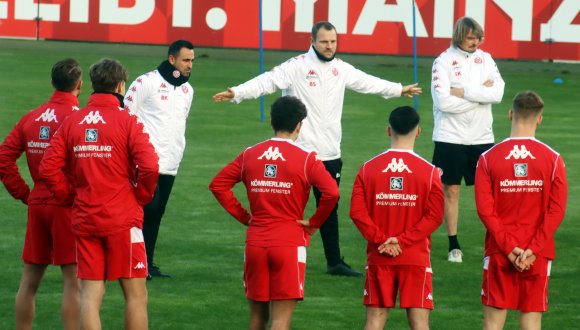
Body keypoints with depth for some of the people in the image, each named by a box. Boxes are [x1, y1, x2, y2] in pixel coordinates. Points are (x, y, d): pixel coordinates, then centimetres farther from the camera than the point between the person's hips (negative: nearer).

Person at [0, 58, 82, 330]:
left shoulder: (31, 118, 7)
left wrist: (24, 194, 8)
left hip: (37, 204, 6)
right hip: (68, 206, -6)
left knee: (29, 280, 13)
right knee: (73, 281, -3)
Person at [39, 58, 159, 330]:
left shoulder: (72, 122, 5)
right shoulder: (128, 121, -8)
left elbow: (48, 169, 1)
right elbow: (149, 166, -18)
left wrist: (72, 196, 11)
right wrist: (142, 196, -1)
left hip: (84, 219, 4)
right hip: (123, 220, -4)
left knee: (90, 294, 4)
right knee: (136, 294, 3)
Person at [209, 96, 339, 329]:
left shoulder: (250, 155, 6)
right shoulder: (306, 159, -6)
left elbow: (218, 185, 7)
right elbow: (331, 192, -18)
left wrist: (243, 216, 9)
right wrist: (314, 223, -3)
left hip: (255, 241, 4)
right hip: (290, 242, -4)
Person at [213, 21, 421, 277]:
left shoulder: (340, 69, 7)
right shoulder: (296, 67, -13)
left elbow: (367, 82, 24)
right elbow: (267, 81, -24)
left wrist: (399, 90, 36)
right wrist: (237, 93, -39)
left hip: (330, 154, 6)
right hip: (299, 153, -6)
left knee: (329, 209, 14)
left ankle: (334, 262, 22)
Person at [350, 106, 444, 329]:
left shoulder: (368, 168, 0)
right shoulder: (429, 171, -5)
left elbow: (357, 212, -7)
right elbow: (435, 216, -11)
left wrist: (381, 239, -8)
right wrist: (403, 240, -11)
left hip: (379, 258, 2)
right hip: (416, 258, -2)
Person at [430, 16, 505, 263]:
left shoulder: (485, 59, 5)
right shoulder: (443, 62, -7)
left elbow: (498, 93, -9)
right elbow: (443, 101, -18)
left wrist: (463, 92, -15)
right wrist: (480, 94, -10)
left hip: (481, 138, 3)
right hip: (450, 138, -3)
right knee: (451, 191, 3)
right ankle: (454, 245, 12)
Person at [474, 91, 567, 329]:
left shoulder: (488, 158, -4)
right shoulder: (552, 159, -4)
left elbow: (484, 209, -9)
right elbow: (557, 210, -8)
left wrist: (508, 247, -8)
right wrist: (533, 250, -9)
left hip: (499, 252, 0)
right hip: (538, 255, 0)